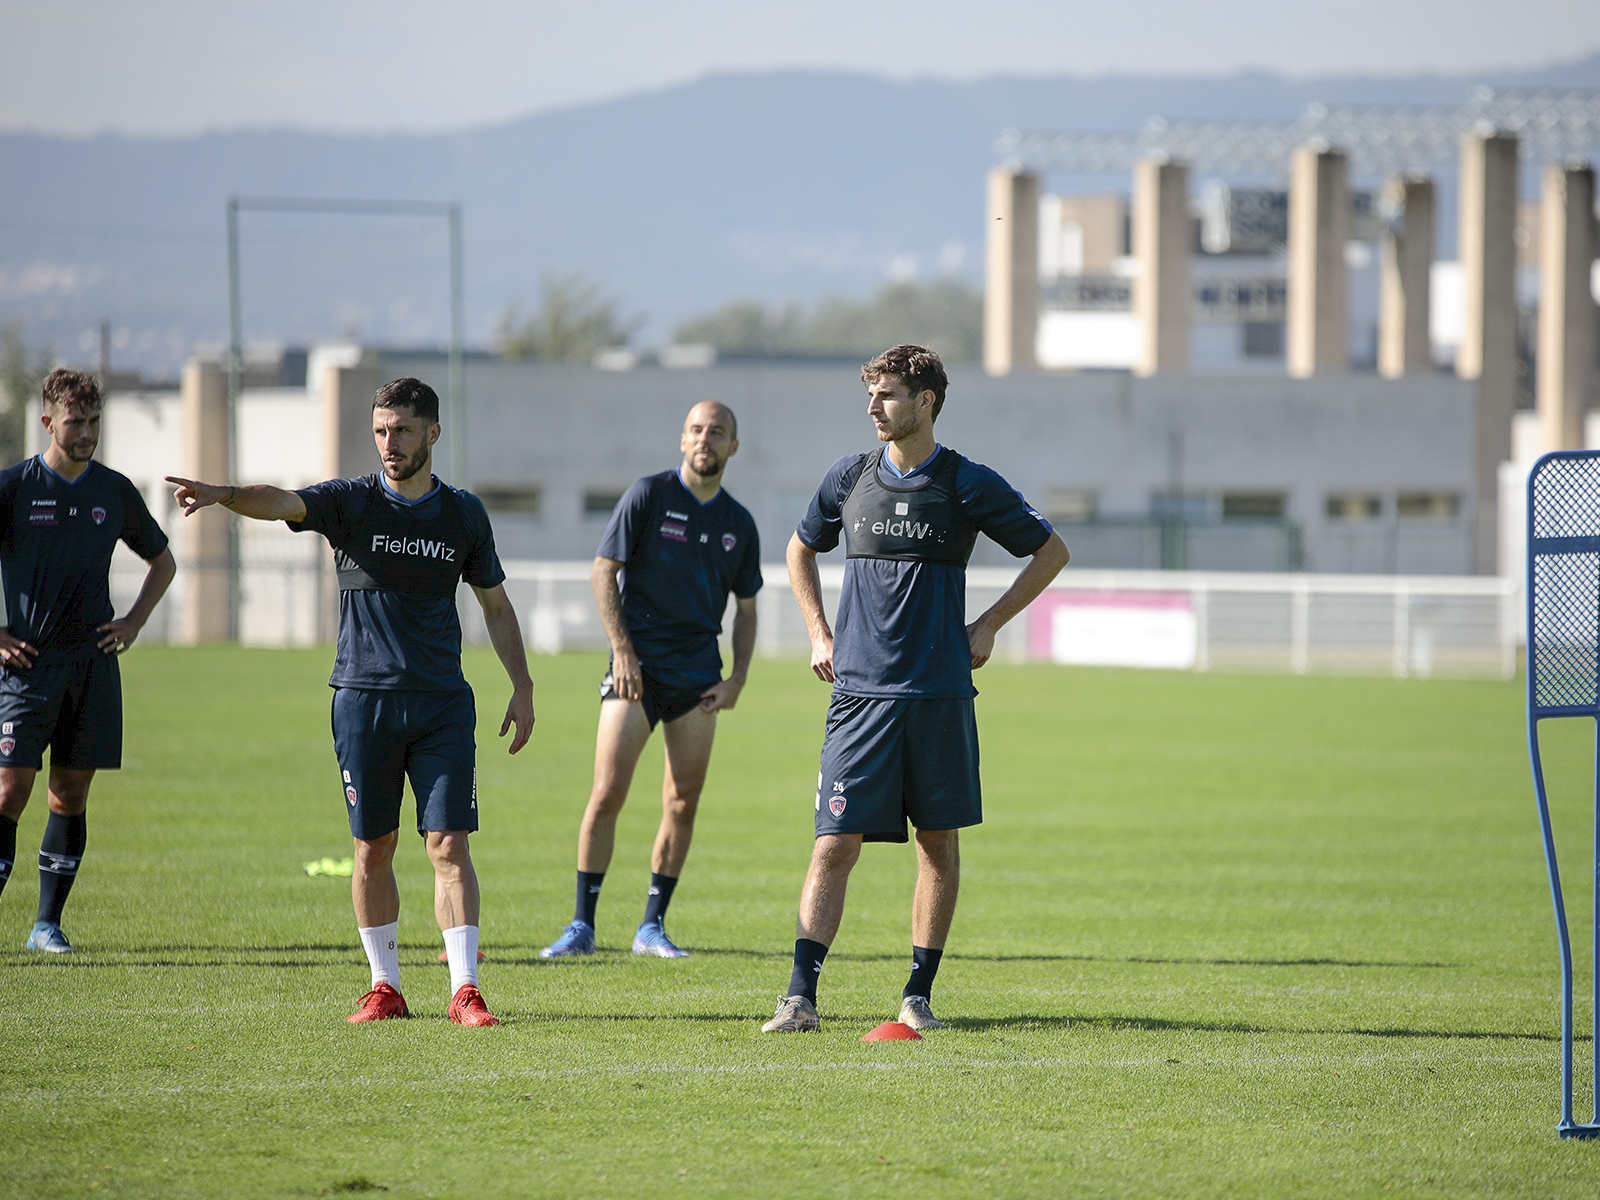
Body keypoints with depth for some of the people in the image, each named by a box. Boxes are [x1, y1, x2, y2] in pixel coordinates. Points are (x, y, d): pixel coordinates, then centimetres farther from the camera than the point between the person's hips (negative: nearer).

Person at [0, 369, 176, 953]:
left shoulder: (115, 491, 8)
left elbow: (162, 561, 23)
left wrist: (134, 622, 9)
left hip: (92, 661, 3)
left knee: (71, 793, 4)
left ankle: (48, 923, 10)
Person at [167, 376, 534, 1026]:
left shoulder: (464, 513, 7)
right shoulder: (352, 502, 0)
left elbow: (495, 605, 17)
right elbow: (282, 503, -19)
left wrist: (522, 687, 11)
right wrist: (222, 493, -39)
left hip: (443, 703, 1)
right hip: (363, 698, 0)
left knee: (449, 845, -7)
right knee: (373, 849, 5)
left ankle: (465, 991, -6)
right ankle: (385, 987, 15)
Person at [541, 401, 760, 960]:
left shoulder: (738, 524, 10)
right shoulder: (648, 495, -2)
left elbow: (745, 609, 18)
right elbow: (603, 571, -2)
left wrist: (737, 679, 5)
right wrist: (622, 650, -10)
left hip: (698, 676, 4)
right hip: (637, 667, -4)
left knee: (683, 803, 2)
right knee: (607, 794, -10)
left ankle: (652, 926, 12)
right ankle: (582, 924, -2)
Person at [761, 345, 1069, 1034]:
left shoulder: (968, 486, 0)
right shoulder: (848, 479, 7)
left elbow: (1050, 550, 11)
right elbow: (802, 548, 26)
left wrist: (989, 624, 5)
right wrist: (819, 633, 16)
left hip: (940, 693, -1)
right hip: (859, 692, 1)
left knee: (939, 841, 4)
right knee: (835, 843, -7)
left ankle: (918, 996, 13)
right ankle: (801, 997, -8)